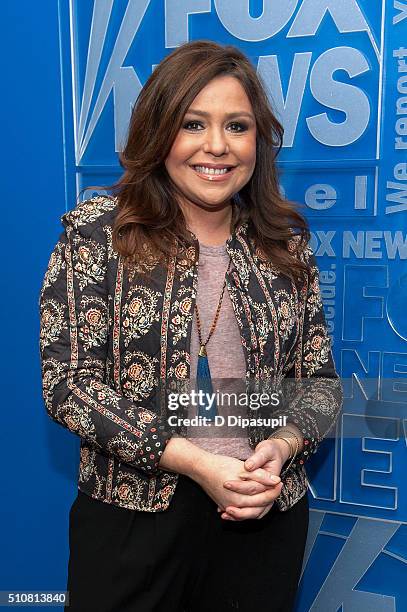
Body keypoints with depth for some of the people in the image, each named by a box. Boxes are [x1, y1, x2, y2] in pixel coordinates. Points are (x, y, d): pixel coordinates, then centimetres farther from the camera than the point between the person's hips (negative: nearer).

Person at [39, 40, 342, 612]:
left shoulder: (287, 245, 2)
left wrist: (281, 447, -14)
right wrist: (195, 462, -18)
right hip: (134, 514, -2)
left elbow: (320, 379, 6)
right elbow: (67, 382, -12)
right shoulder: (96, 232, -7)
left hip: (267, 513, 3)